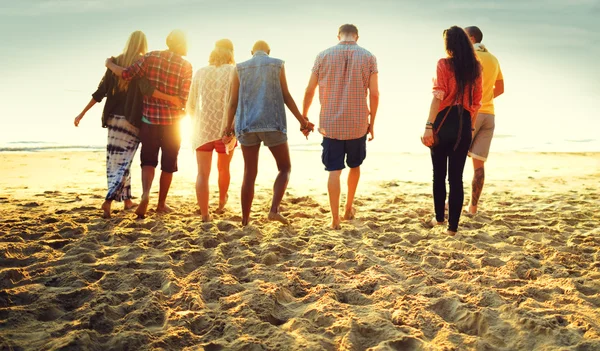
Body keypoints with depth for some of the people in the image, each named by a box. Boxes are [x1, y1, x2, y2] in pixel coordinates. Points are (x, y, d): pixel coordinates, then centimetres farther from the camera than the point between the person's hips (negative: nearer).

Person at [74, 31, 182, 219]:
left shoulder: (115, 62, 6)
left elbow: (100, 92, 3)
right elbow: (146, 89, -23)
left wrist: (82, 114, 7)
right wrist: (170, 98, -21)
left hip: (114, 118, 4)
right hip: (132, 121, -4)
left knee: (116, 160, 14)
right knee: (124, 161, 0)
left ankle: (127, 200, 21)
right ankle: (108, 201, -13)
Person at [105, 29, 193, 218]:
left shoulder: (151, 57, -3)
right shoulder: (186, 66, -7)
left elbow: (126, 74, -8)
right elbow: (184, 98, -12)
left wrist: (109, 64, 10)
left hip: (149, 118, 1)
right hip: (172, 120, -1)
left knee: (148, 160, 11)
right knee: (168, 164, 12)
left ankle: (145, 194, -14)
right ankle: (161, 203, 19)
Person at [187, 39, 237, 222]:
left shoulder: (200, 72, 6)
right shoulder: (234, 71, -3)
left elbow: (190, 105, 10)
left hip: (202, 128, 1)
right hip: (224, 129, -1)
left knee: (203, 173, 0)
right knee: (223, 168, 22)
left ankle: (205, 216, -8)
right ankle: (222, 201, 44)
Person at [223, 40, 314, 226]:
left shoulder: (239, 68, 11)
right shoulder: (277, 64, 7)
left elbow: (233, 101, 6)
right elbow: (286, 96, 0)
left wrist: (229, 128, 11)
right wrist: (302, 120, 4)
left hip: (247, 126, 3)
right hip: (273, 124, -2)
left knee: (250, 174, 8)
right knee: (285, 168, 11)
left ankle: (245, 221, 7)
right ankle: (274, 209, -9)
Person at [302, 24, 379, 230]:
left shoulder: (323, 56, 1)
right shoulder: (368, 58, 0)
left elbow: (309, 90, 3)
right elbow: (374, 93, -4)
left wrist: (304, 118, 14)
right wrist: (371, 122, 6)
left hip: (330, 125, -1)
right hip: (358, 124, 1)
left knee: (334, 171, 2)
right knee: (354, 166, 21)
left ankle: (335, 219, 2)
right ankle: (349, 209, 31)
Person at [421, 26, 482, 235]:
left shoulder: (444, 64, -7)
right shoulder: (476, 67, 8)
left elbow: (438, 96, -16)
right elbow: (477, 101, 10)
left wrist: (429, 126, -18)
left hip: (444, 122, -3)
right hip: (464, 124, 4)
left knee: (439, 174, 13)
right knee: (456, 177, 6)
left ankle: (439, 217, 25)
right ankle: (453, 226, 7)